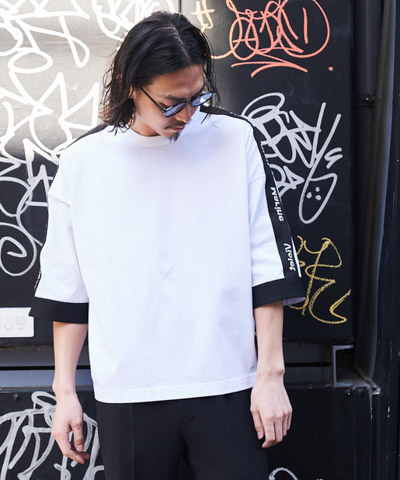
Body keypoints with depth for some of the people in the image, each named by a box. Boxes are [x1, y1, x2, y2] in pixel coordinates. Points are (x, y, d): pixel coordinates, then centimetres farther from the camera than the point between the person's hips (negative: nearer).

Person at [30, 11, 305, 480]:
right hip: (126, 393, 1)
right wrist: (64, 391, 7)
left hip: (226, 387, 0)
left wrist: (270, 373, -3)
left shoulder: (235, 141, -2)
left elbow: (267, 263, -1)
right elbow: (67, 288, 6)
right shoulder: (82, 162, 0)